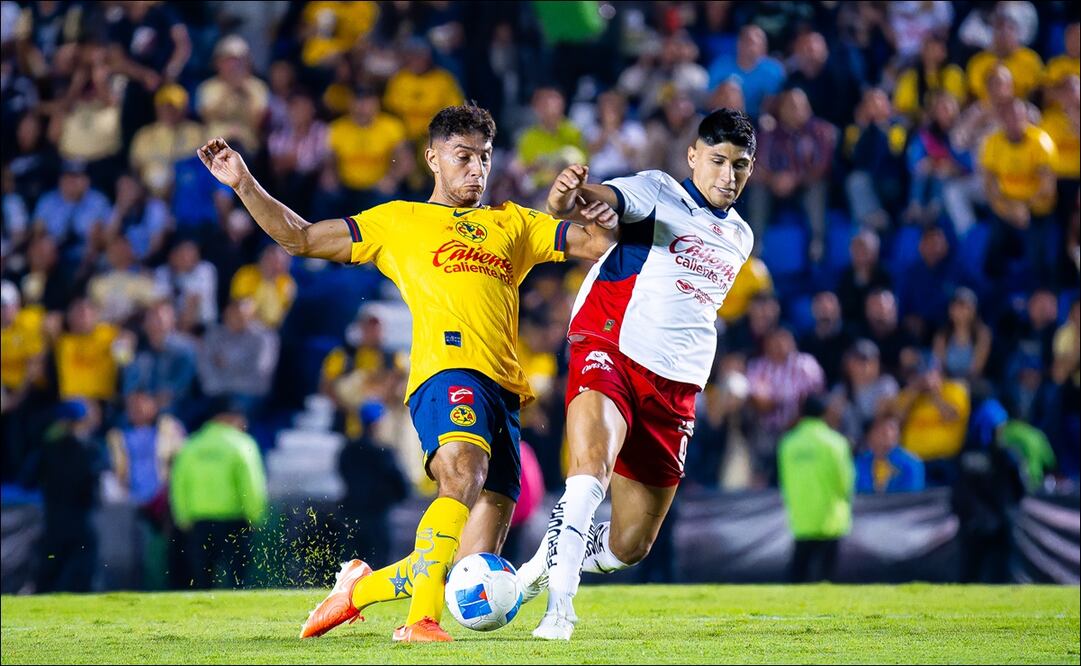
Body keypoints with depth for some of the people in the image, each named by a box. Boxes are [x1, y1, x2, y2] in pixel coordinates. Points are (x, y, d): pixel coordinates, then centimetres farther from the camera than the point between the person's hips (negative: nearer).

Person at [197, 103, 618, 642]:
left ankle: (362, 585, 21)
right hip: (448, 370, -4)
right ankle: (422, 619, -42)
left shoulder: (513, 223, 28)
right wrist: (244, 184, 9)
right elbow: (299, 238, 19)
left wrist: (593, 208, 5)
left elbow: (599, 241, 26)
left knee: (472, 569, -3)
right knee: (463, 474, -37)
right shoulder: (399, 221, 19)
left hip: (504, 391, 4)